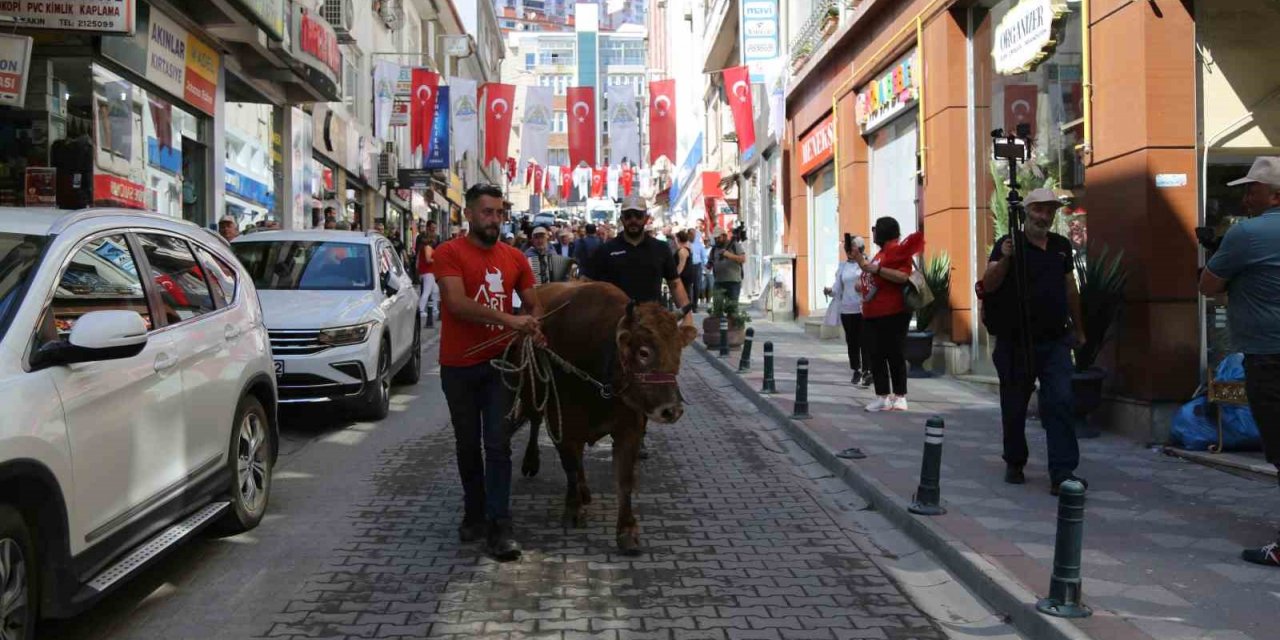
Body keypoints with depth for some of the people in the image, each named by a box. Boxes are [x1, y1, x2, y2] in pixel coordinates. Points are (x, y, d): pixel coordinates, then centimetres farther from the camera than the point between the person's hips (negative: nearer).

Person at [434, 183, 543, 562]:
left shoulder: (515, 258, 5)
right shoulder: (449, 253, -8)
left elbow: (533, 304, 14)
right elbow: (457, 303, -21)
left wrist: (534, 328, -9)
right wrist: (509, 320, -28)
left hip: (500, 362, 2)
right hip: (459, 366, -2)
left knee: (498, 445, -2)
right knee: (468, 444, 12)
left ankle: (499, 526, 0)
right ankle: (474, 513, 29)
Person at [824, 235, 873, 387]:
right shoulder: (842, 266, 12)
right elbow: (838, 287, 9)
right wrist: (830, 291, -11)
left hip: (864, 308, -4)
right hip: (847, 309, 4)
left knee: (865, 341, -8)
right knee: (851, 341, 10)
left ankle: (867, 372, -8)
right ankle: (857, 371, 22)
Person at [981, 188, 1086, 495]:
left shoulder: (1061, 246, 10)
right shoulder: (1009, 244, -6)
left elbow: (1070, 288, 21)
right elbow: (988, 285, -18)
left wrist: (1078, 328, 25)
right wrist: (1004, 259, -35)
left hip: (1055, 342, 3)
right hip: (1015, 343, -3)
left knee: (1061, 403, -9)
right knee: (1014, 407, 9)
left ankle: (1063, 473, -10)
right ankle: (1015, 464, 28)